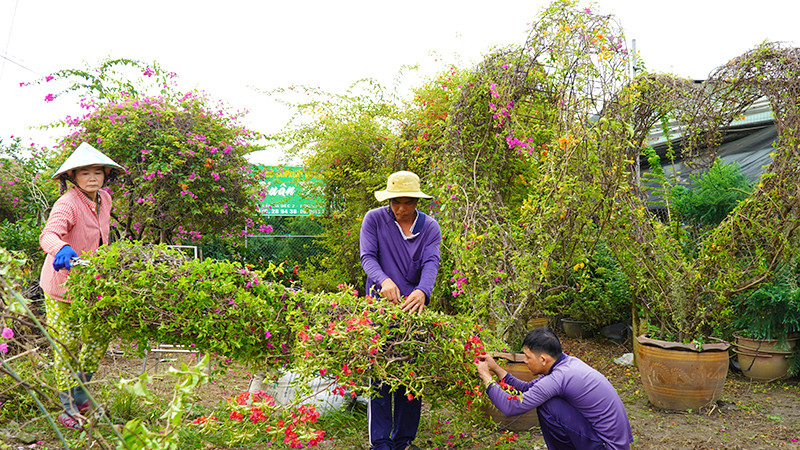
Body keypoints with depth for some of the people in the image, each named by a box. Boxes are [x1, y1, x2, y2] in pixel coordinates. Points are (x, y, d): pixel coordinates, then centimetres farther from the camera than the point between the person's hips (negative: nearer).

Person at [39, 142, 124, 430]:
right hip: (61, 287, -7)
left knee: (99, 338, 10)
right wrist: (62, 250, -60)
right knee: (67, 346, 1)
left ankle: (79, 396, 31)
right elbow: (48, 235, -39)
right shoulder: (67, 204, -22)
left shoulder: (104, 200, 1)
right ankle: (69, 410, 18)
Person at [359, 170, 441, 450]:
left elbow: (431, 263, -9)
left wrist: (422, 292, -30)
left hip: (414, 307, 2)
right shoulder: (374, 219, 1)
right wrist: (384, 281, -29)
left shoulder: (430, 228, 5)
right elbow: (367, 257, -8)